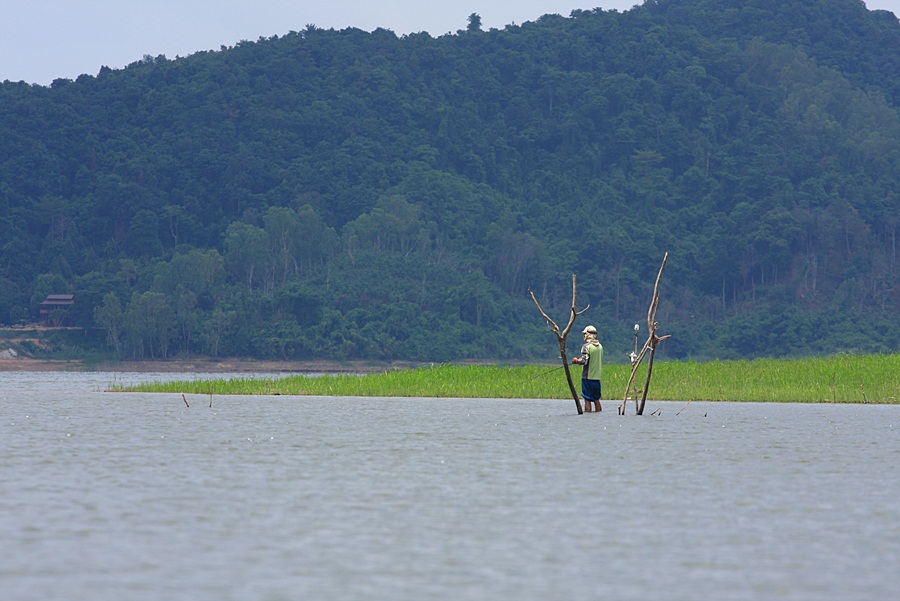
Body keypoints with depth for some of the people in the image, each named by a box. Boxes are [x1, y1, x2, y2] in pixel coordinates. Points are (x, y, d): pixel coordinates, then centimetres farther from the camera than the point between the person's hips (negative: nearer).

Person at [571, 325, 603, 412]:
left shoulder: (586, 346, -12)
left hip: (587, 376, -6)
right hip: (597, 377, 6)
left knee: (587, 400, -3)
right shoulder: (600, 346, 8)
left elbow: (584, 361, -21)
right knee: (596, 399, 14)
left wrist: (576, 360, 0)